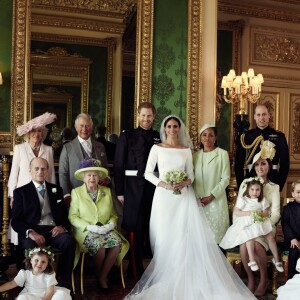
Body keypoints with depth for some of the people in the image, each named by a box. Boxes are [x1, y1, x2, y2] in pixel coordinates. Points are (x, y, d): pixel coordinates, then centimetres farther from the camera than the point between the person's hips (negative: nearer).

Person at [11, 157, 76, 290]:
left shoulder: (56, 190, 21)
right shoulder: (20, 192, 12)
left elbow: (65, 214, 18)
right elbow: (16, 220, 3)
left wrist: (62, 226, -7)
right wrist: (31, 232, -17)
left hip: (54, 231, 2)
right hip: (32, 232, -2)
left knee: (69, 241, -31)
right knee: (30, 246, -37)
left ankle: (64, 284, -22)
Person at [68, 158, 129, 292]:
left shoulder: (107, 191, 13)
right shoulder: (76, 192, 3)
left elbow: (113, 214, 15)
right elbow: (73, 217, -2)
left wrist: (111, 224, -8)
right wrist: (90, 227, -15)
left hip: (106, 229, 3)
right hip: (86, 231, -3)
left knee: (117, 242, -28)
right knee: (99, 245, -33)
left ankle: (103, 277, -10)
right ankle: (99, 276, -4)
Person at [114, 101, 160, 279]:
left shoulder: (159, 138, 9)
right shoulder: (127, 137, 2)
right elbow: (118, 166, -1)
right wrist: (119, 191, -6)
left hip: (155, 189, 3)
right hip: (133, 190, -2)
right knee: (136, 231, 2)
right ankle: (136, 270, 14)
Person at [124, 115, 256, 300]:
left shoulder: (186, 150, 10)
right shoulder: (157, 148, 5)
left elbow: (191, 174, 11)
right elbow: (148, 173, 2)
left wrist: (185, 182, -11)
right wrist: (163, 184, -12)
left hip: (183, 196, 2)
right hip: (164, 197, -1)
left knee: (186, 236, -3)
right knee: (164, 237, -1)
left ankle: (186, 277, 6)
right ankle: (166, 276, 10)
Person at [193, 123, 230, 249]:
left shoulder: (222, 154, -1)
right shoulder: (196, 155, 12)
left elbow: (225, 179, -6)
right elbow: (192, 178, 12)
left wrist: (211, 196, -12)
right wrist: (195, 198, -1)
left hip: (216, 201, -3)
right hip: (198, 201, 4)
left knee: (216, 234, -1)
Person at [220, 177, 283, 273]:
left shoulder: (262, 200, 10)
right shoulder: (243, 200, -3)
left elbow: (266, 212, 6)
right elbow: (236, 212, -7)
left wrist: (261, 214, -17)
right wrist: (249, 213, -17)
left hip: (260, 222, 4)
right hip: (246, 223, -4)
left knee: (270, 236, -13)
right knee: (250, 235, -31)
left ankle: (276, 259, 2)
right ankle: (252, 260, -27)